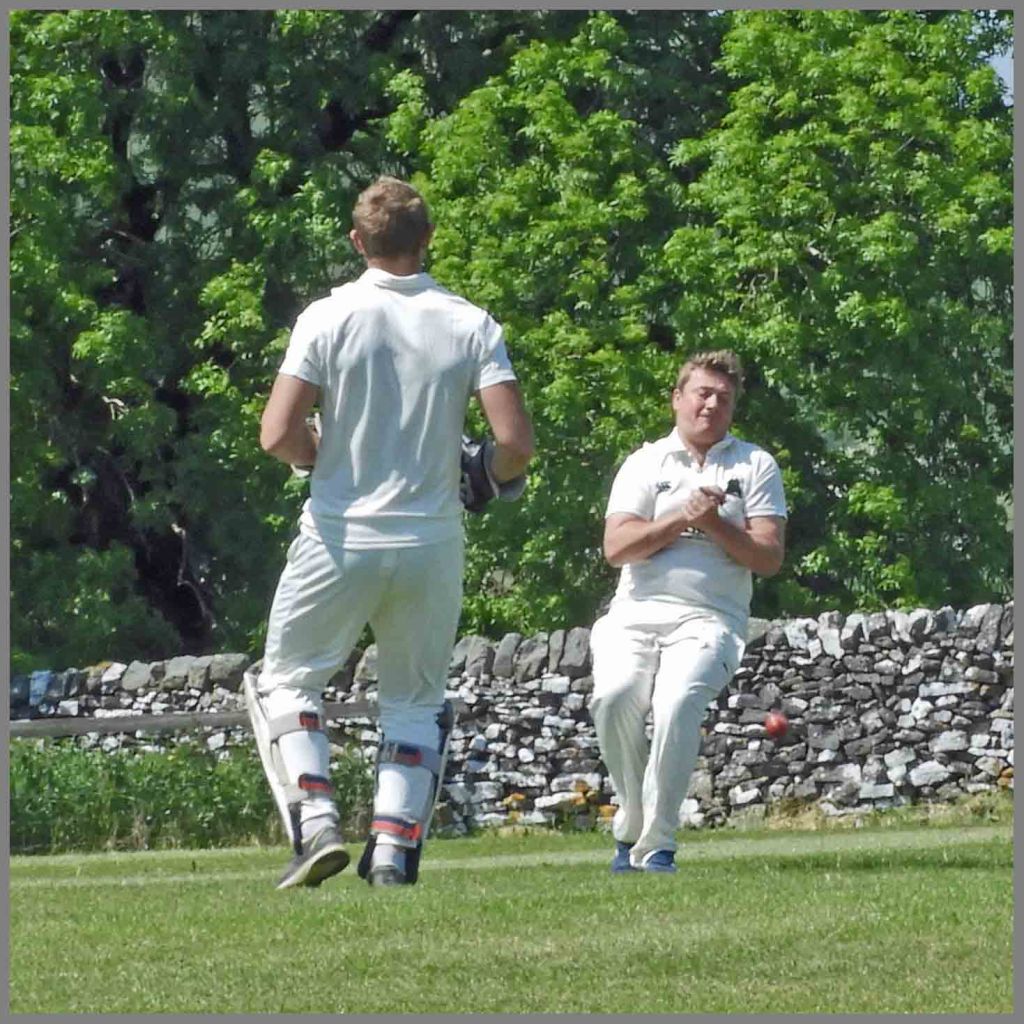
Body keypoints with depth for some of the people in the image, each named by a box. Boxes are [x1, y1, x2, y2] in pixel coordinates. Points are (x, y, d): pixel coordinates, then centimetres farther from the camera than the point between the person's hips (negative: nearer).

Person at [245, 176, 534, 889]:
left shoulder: (328, 318, -7)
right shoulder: (471, 325, -2)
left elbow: (278, 435, -14)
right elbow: (515, 441, -11)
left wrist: (330, 459, 7)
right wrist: (489, 479, 12)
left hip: (340, 538, -2)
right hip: (431, 541, 2)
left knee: (286, 682, 15)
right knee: (416, 703, 16)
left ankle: (316, 823, -4)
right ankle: (394, 852, 3)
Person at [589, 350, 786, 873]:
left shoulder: (755, 465, 14)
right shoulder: (645, 463, 16)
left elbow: (769, 558, 4)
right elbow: (616, 547, 1)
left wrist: (714, 525, -7)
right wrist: (682, 519, -7)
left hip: (710, 618, -1)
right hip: (636, 614, 1)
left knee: (677, 702, -31)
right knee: (615, 695, -29)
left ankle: (654, 844, -24)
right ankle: (632, 825, -9)